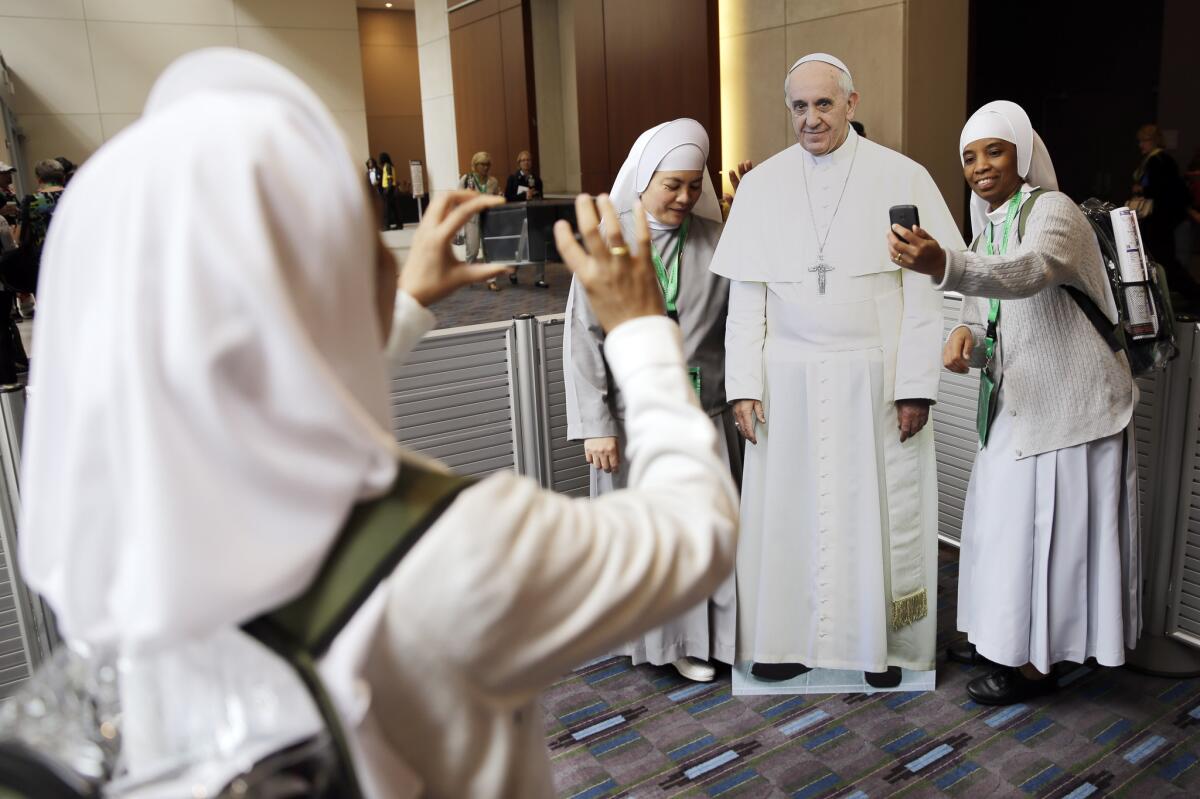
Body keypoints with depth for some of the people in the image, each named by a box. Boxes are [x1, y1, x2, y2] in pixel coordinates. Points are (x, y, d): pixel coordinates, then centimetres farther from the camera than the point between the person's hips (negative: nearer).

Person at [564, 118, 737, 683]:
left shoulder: (715, 240, 2)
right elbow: (583, 337, -6)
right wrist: (595, 425, -10)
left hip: (703, 414, 2)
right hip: (635, 417, -2)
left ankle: (701, 635, 27)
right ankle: (660, 636, 27)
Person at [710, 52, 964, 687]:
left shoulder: (903, 178, -1)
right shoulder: (761, 184, 5)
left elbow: (923, 292, -2)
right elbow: (745, 296, 3)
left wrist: (916, 386, -8)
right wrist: (744, 386, -3)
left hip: (876, 379, -1)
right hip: (790, 380, 2)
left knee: (879, 509, 6)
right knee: (787, 507, 6)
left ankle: (882, 644, 23)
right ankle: (789, 638, 21)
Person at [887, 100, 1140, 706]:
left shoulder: (1053, 211, -15)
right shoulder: (986, 227, 11)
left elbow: (1030, 271, -39)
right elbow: (989, 318, 10)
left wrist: (943, 264, -57)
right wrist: (966, 335, -16)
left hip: (1067, 403, -8)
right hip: (1017, 402, 8)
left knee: (1042, 523, -2)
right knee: (1005, 516, 16)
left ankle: (1035, 662, 15)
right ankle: (1005, 636, 33)